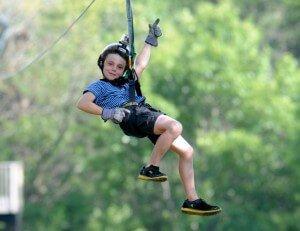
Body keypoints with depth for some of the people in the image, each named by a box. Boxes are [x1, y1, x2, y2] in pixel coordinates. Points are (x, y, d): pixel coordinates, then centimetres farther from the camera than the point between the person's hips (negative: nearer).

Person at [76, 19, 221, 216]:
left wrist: (151, 40, 44)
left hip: (145, 112, 8)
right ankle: (151, 169, -24)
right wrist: (106, 112, -16)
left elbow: (141, 64, 44)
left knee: (187, 151, -2)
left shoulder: (127, 82, 35)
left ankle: (192, 200, -2)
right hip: (130, 117, -8)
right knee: (175, 126, -32)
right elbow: (82, 103, -2)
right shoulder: (99, 86, 15)